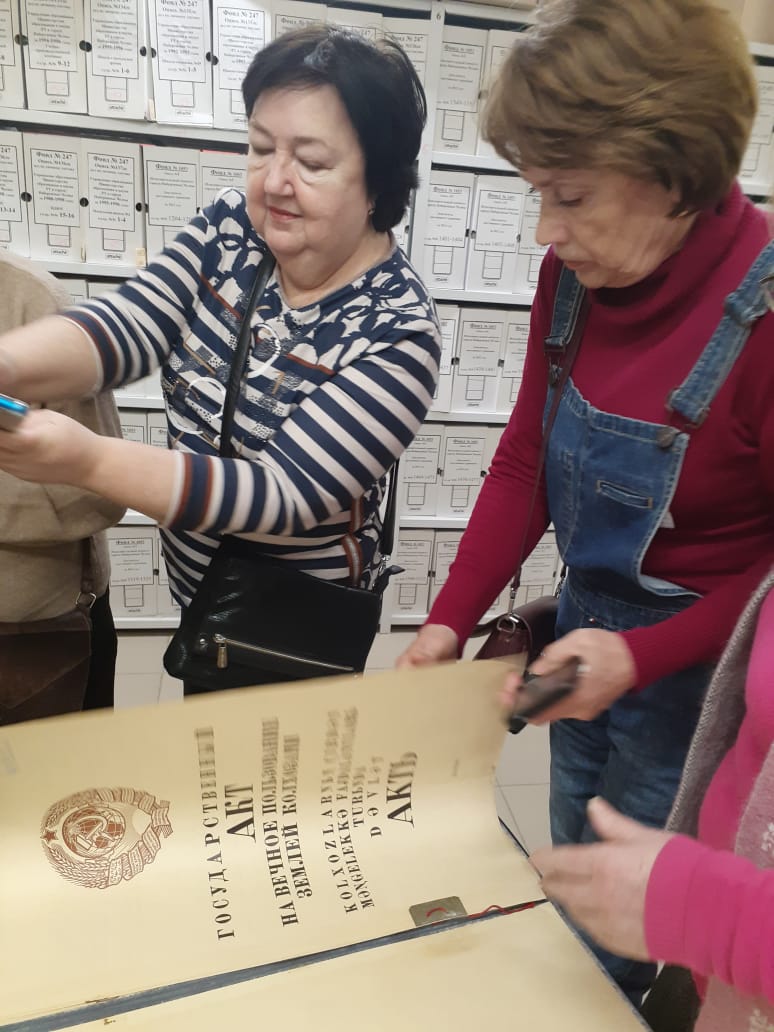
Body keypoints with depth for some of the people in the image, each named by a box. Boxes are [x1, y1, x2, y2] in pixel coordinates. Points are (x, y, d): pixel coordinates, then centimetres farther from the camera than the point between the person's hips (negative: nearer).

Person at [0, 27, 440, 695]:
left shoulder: (398, 333, -26)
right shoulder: (232, 227, -8)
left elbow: (290, 491, -31)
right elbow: (124, 327, -17)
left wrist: (88, 461, -40)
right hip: (197, 588, 6)